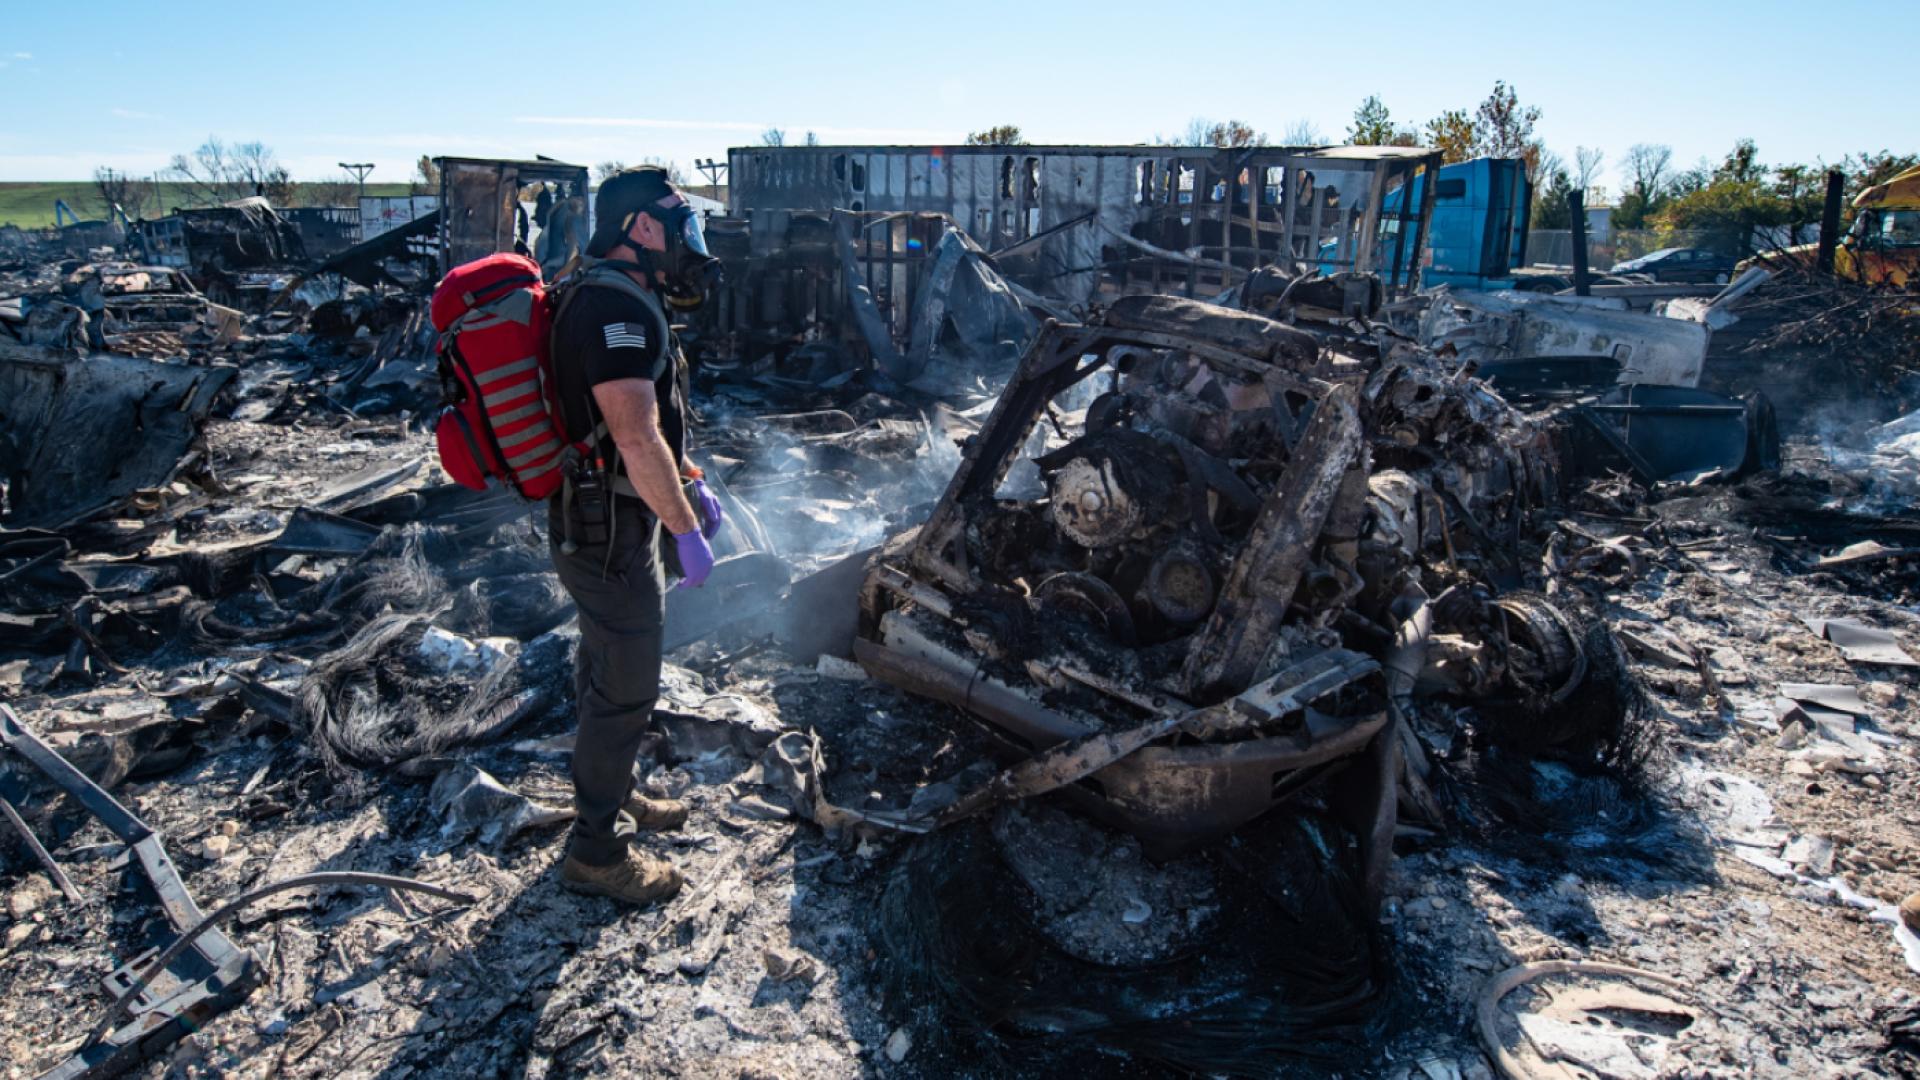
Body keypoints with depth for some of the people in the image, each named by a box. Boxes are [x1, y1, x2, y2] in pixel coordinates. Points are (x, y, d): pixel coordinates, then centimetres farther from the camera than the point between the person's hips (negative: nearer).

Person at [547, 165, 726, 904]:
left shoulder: (614, 300, 14)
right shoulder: (615, 304, -21)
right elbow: (637, 438, -28)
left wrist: (690, 484, 23)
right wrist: (687, 530, -22)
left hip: (599, 521, 11)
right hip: (612, 532, -11)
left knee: (606, 672, 23)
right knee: (624, 690, 1)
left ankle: (613, 795, 42)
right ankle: (597, 851, 16)